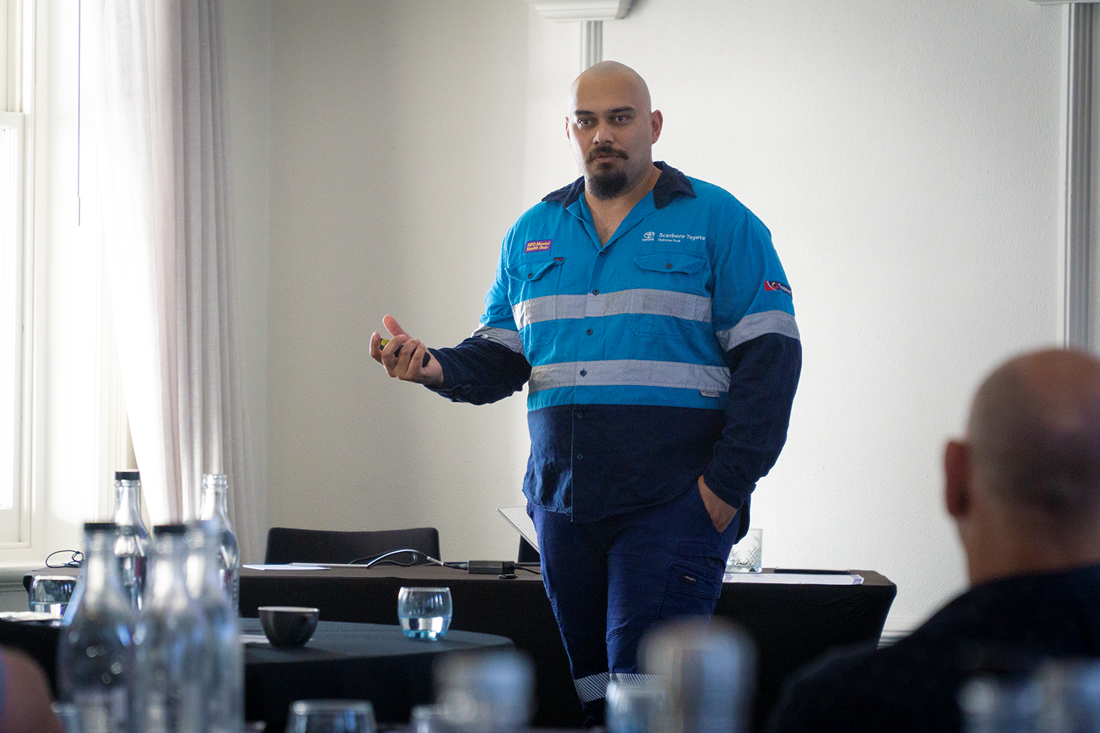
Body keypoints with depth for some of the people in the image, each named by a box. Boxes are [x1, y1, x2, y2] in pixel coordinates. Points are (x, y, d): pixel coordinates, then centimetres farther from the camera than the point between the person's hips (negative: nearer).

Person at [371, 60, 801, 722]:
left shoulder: (719, 222, 1)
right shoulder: (533, 233, 16)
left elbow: (768, 357, -4)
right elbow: (502, 358, 18)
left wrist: (728, 482, -12)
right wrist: (436, 367, -5)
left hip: (674, 499, -5)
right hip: (561, 496, 5)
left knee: (644, 681, -16)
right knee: (587, 684, 7)